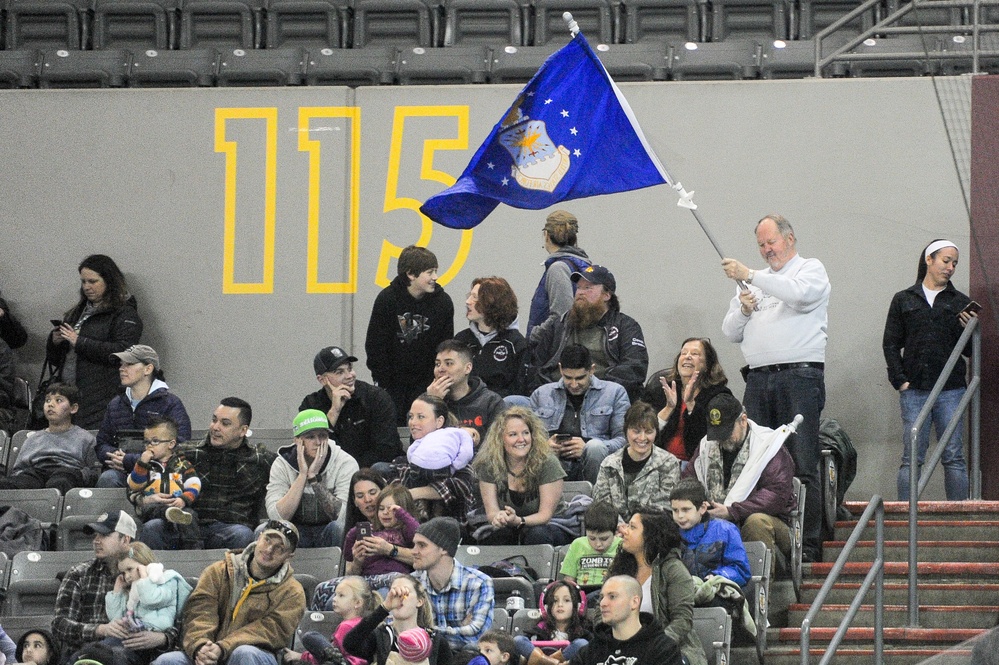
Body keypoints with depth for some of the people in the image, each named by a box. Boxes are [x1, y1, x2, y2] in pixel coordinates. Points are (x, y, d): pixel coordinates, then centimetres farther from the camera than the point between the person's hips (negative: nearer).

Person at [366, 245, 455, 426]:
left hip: (426, 383, 1)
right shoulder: (387, 299, -11)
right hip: (392, 382, -1)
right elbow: (374, 346, -5)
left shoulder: (443, 302, -6)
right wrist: (383, 381, -7)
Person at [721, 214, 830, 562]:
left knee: (803, 465, -9)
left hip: (800, 376, -6)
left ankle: (809, 544, -10)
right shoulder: (756, 282, 24)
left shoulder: (811, 270, 7)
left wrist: (750, 276, -16)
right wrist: (743, 309, 2)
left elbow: (798, 292, -17)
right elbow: (731, 332, 23)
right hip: (758, 377, 6)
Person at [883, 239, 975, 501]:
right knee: (911, 458, -4)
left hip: (950, 391, 1)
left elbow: (970, 351, 12)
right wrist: (899, 379, -3)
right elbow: (891, 344, 9)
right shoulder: (904, 300, 11)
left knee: (954, 457, -2)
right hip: (914, 391, -1)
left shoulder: (960, 303, 13)